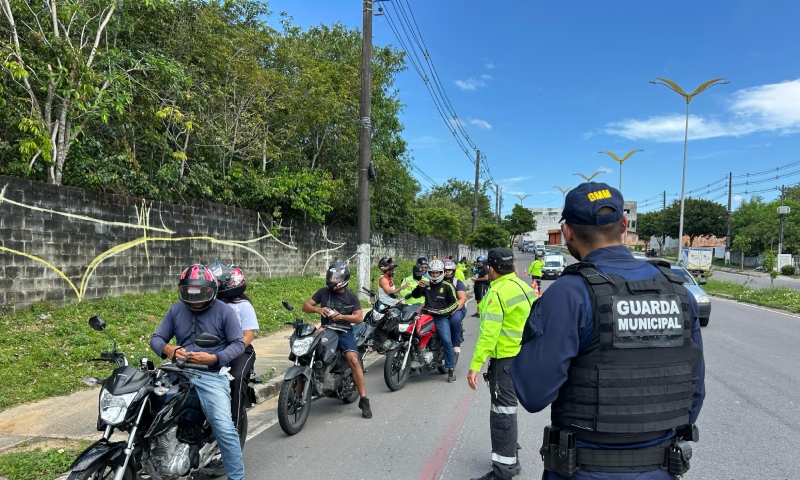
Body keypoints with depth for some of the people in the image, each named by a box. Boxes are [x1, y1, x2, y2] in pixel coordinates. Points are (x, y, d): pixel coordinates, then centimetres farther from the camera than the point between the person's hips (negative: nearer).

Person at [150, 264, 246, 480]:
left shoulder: (224, 311, 1)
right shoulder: (176, 310, 12)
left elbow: (238, 344, -2)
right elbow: (156, 338, 13)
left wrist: (213, 358, -17)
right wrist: (168, 349, -11)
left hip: (212, 375, -4)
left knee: (224, 428, -16)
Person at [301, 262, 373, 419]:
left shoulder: (351, 297, 6)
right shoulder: (323, 292, 9)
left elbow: (359, 317, -3)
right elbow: (305, 306, 6)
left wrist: (341, 316, -18)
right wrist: (317, 309, -15)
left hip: (344, 331, -2)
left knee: (353, 360, -24)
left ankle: (364, 400, -17)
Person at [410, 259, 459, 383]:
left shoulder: (447, 286, 2)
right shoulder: (426, 284, 10)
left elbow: (455, 303, 0)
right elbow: (415, 295, 11)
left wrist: (443, 311, -13)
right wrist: (419, 287, -10)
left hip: (441, 318, -3)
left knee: (447, 341, -18)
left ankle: (451, 368, -4)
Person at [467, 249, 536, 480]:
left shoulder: (498, 292, -18)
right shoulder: (523, 286, 10)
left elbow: (488, 333, -25)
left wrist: (475, 365, -25)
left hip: (506, 358, -10)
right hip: (523, 355, 10)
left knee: (502, 411, -3)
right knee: (507, 407, 21)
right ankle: (510, 459, 34)